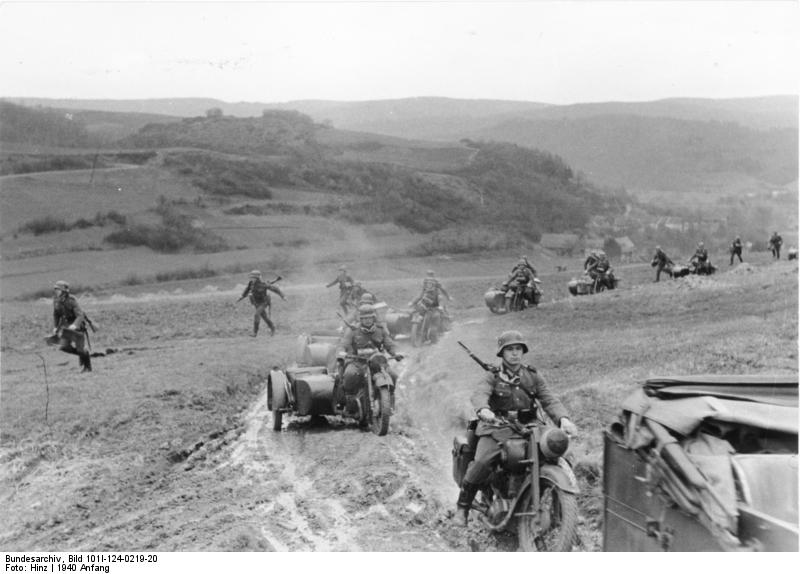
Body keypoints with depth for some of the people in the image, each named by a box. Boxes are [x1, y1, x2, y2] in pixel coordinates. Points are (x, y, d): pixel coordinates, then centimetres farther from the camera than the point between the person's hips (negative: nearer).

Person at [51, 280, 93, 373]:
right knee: (63, 347, -5)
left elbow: (80, 316, -30)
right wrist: (55, 327, 7)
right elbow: (56, 315, 12)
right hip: (66, 325, 6)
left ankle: (87, 367, 19)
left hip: (77, 324, -6)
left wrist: (74, 325, -47)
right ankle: (83, 354, 19)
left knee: (80, 348, -4)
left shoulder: (71, 300, -25)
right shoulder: (56, 301, -6)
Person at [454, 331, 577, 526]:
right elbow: (479, 395, -17)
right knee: (482, 463, -27)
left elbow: (549, 400, 2)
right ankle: (463, 504, -5)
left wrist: (563, 419, -19)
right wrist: (483, 410, -42)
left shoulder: (533, 376, 14)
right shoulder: (492, 377, 2)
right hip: (496, 429, -3)